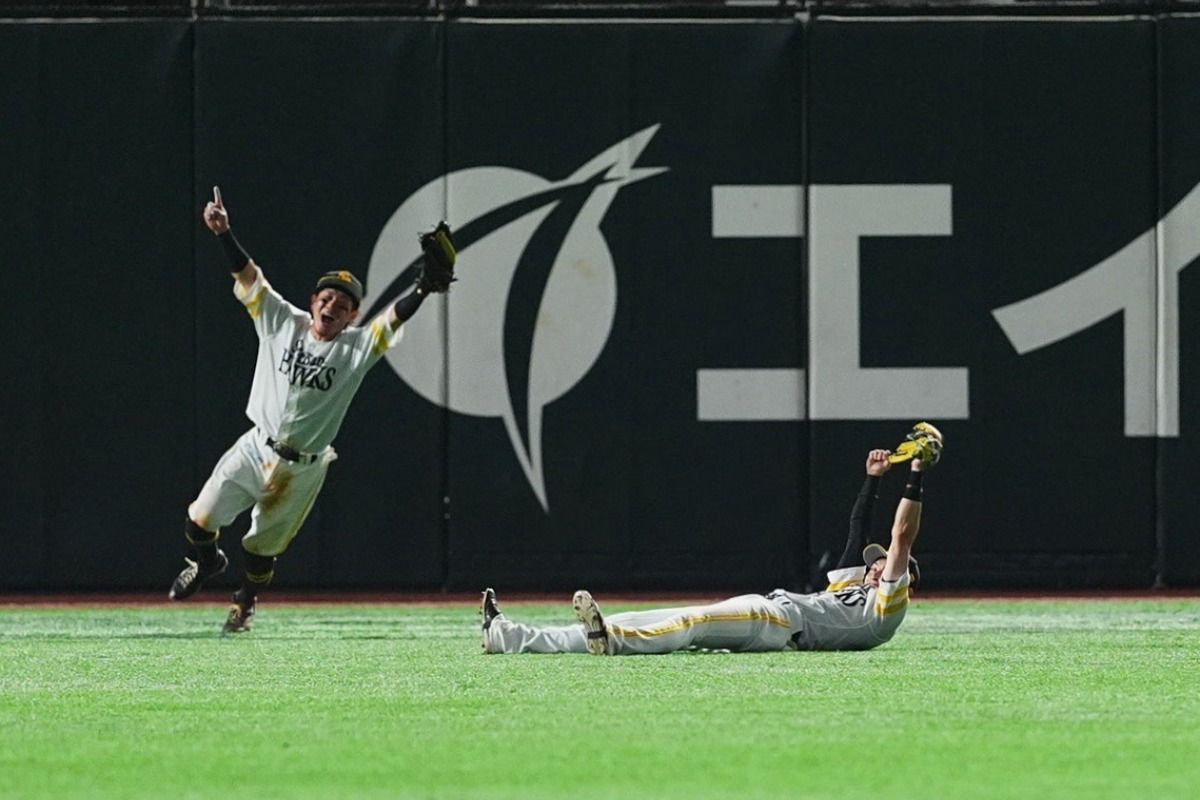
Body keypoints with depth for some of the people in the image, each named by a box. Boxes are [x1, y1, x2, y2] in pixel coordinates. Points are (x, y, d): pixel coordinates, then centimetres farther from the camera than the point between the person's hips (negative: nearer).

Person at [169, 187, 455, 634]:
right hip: (255, 448, 2)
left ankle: (245, 602, 38)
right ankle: (205, 563, 33)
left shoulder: (356, 346, -7)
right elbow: (248, 277, -4)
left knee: (262, 549, 8)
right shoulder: (284, 322, -2)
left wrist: (426, 285, -35)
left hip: (301, 470, -1)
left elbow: (395, 319, -20)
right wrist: (223, 234, -15)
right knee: (200, 521, -2)